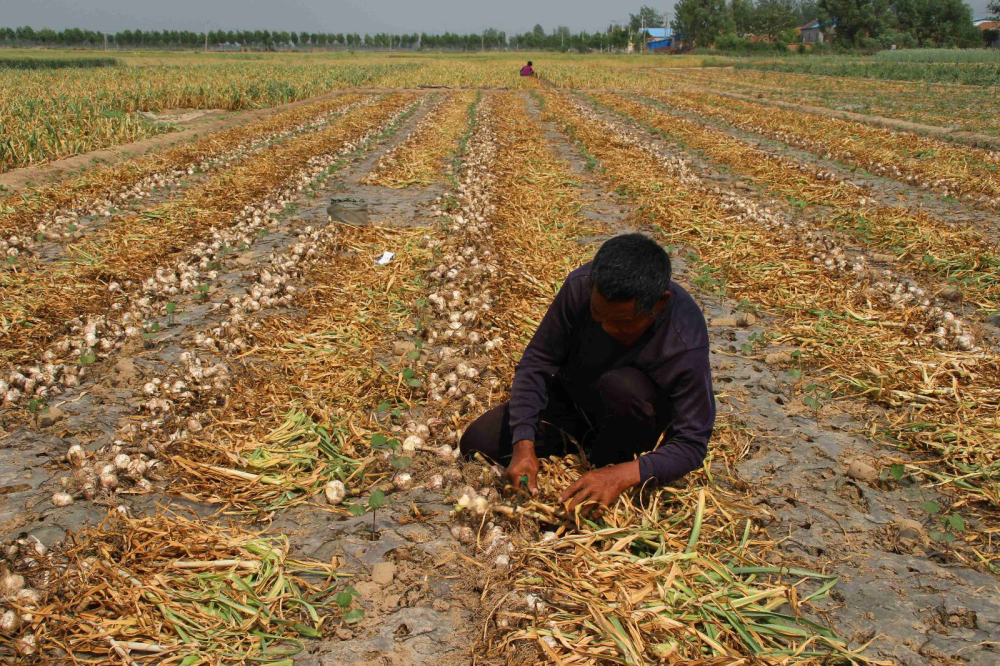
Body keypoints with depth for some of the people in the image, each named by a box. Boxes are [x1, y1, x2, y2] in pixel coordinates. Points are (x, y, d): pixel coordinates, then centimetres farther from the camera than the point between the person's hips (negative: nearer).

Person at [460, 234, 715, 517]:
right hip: (573, 397, 4)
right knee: (476, 442, -4)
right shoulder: (581, 286, -25)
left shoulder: (685, 343, -34)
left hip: (639, 417, -4)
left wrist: (623, 476, -43)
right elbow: (536, 363, -16)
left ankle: (609, 463, -10)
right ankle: (585, 439, 9)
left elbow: (692, 444, -28)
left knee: (621, 385, -38)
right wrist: (524, 443, -27)